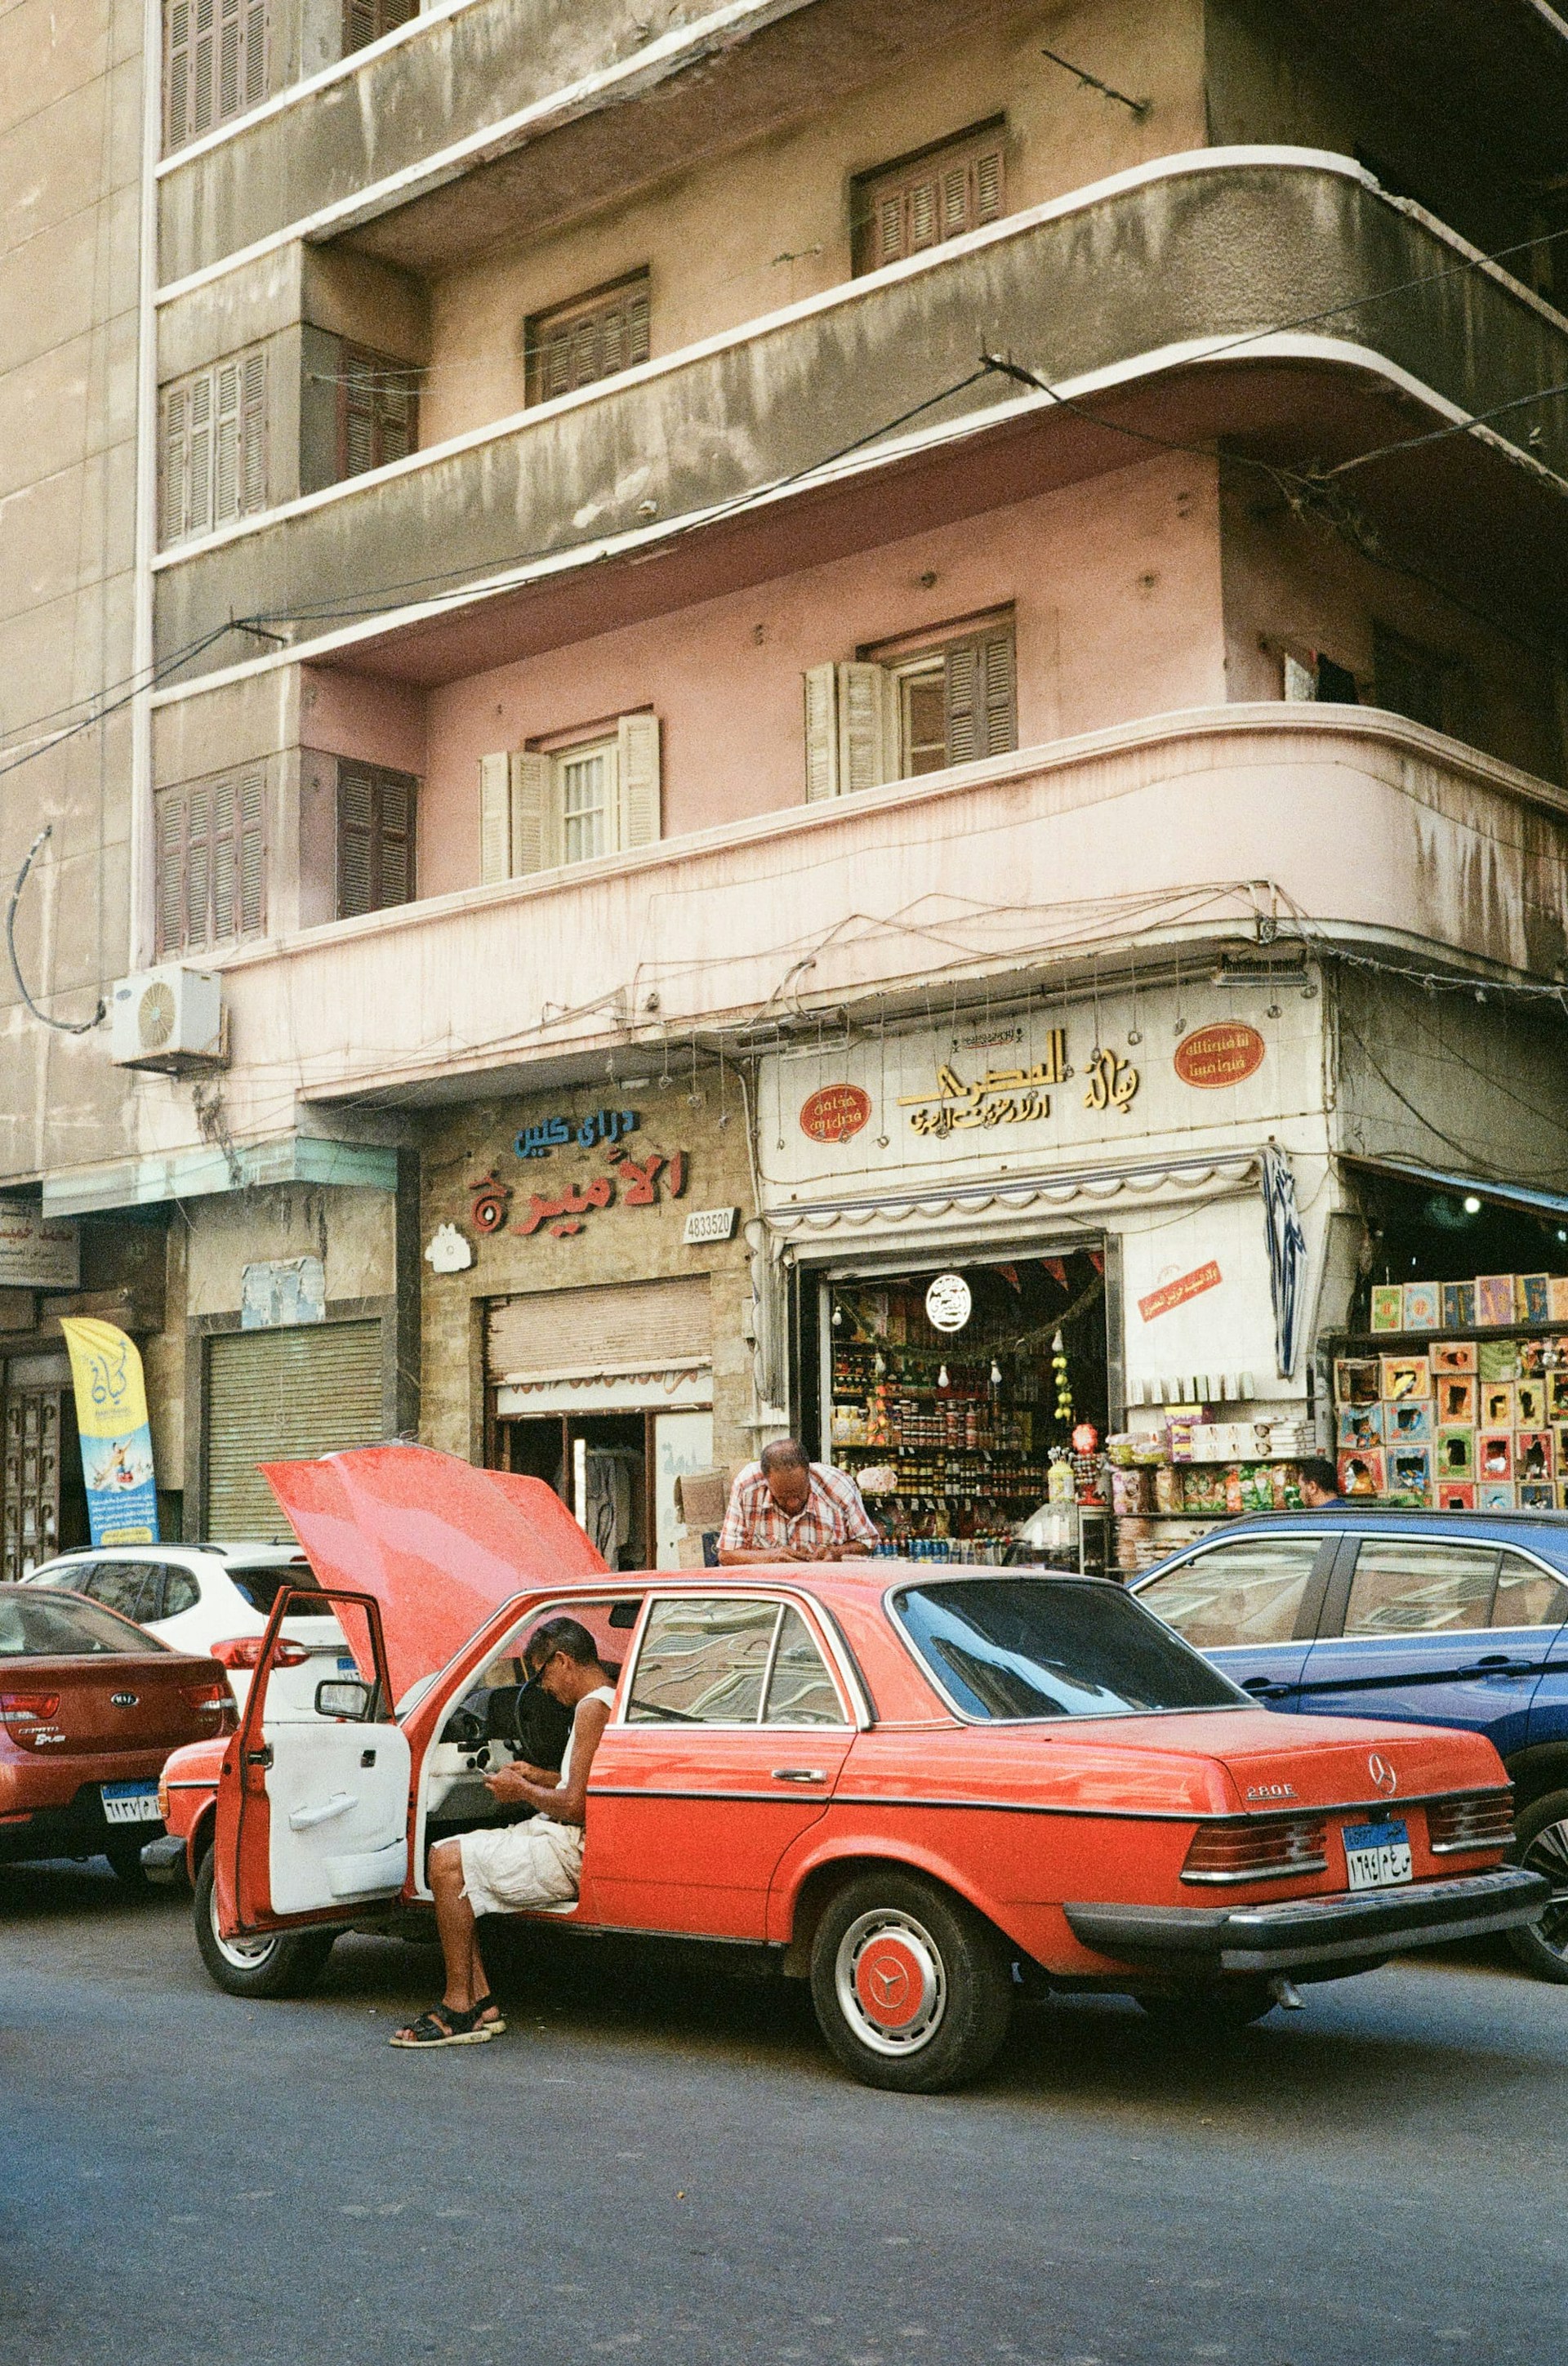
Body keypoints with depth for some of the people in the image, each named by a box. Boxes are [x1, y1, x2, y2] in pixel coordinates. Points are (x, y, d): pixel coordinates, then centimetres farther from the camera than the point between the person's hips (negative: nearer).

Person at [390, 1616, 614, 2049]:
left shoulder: (594, 1707, -16)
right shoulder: (611, 1701, 17)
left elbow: (577, 1806, -23)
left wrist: (522, 1791, -7)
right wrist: (539, 1776, 18)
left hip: (571, 1852, -11)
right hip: (570, 1847, 11)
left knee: (447, 1860, -15)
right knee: (450, 1860, 8)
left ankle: (460, 2008, -12)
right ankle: (481, 2003, 4)